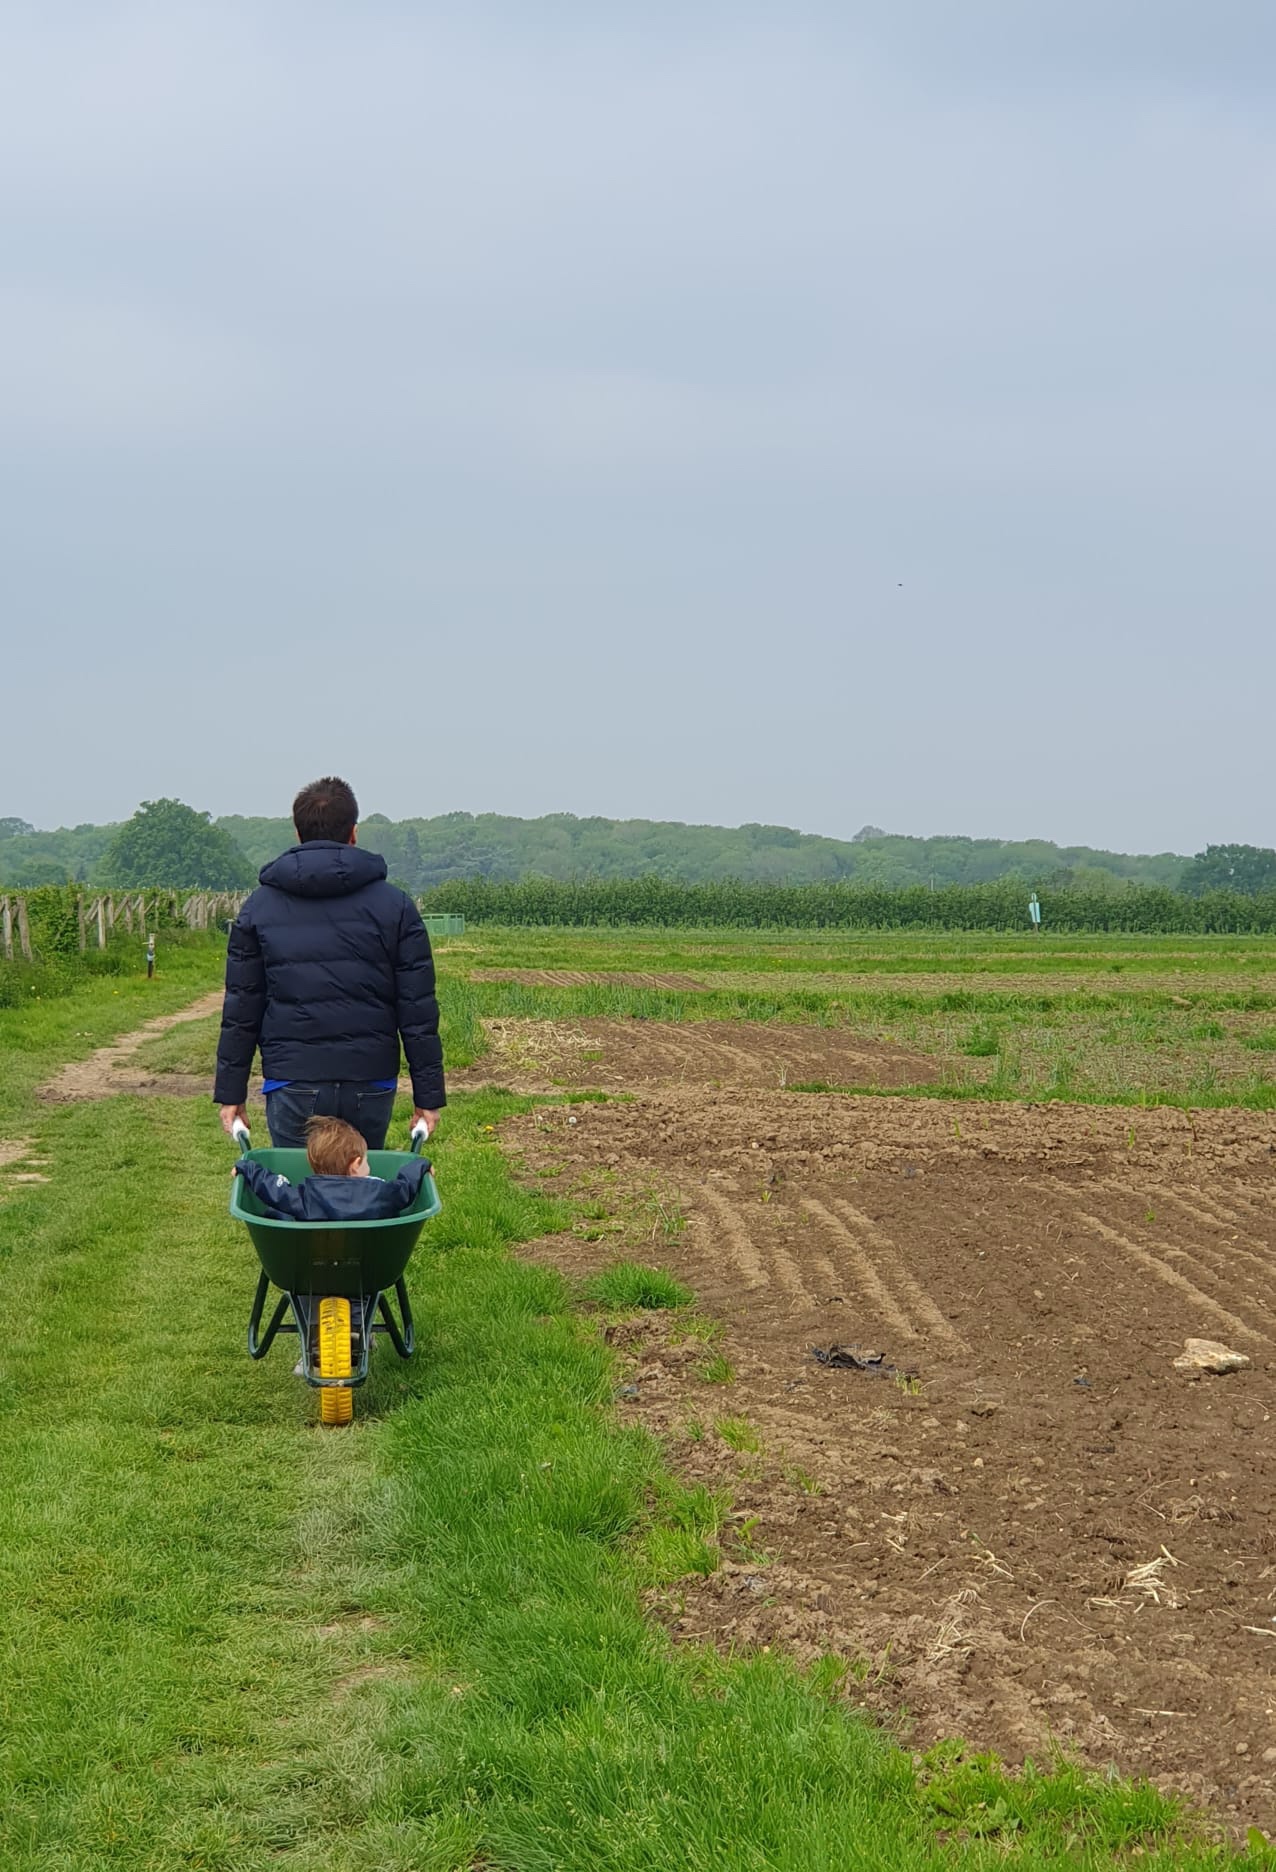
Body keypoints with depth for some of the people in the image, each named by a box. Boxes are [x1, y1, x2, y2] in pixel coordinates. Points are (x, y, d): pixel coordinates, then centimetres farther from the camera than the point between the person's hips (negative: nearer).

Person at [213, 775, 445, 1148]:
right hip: (371, 1087, 0)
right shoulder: (394, 905, 3)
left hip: (292, 1088, 0)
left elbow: (240, 1010, 5)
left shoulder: (259, 906, 5)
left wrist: (231, 1093, 10)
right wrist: (429, 1096, 5)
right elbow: (418, 1012, 1)